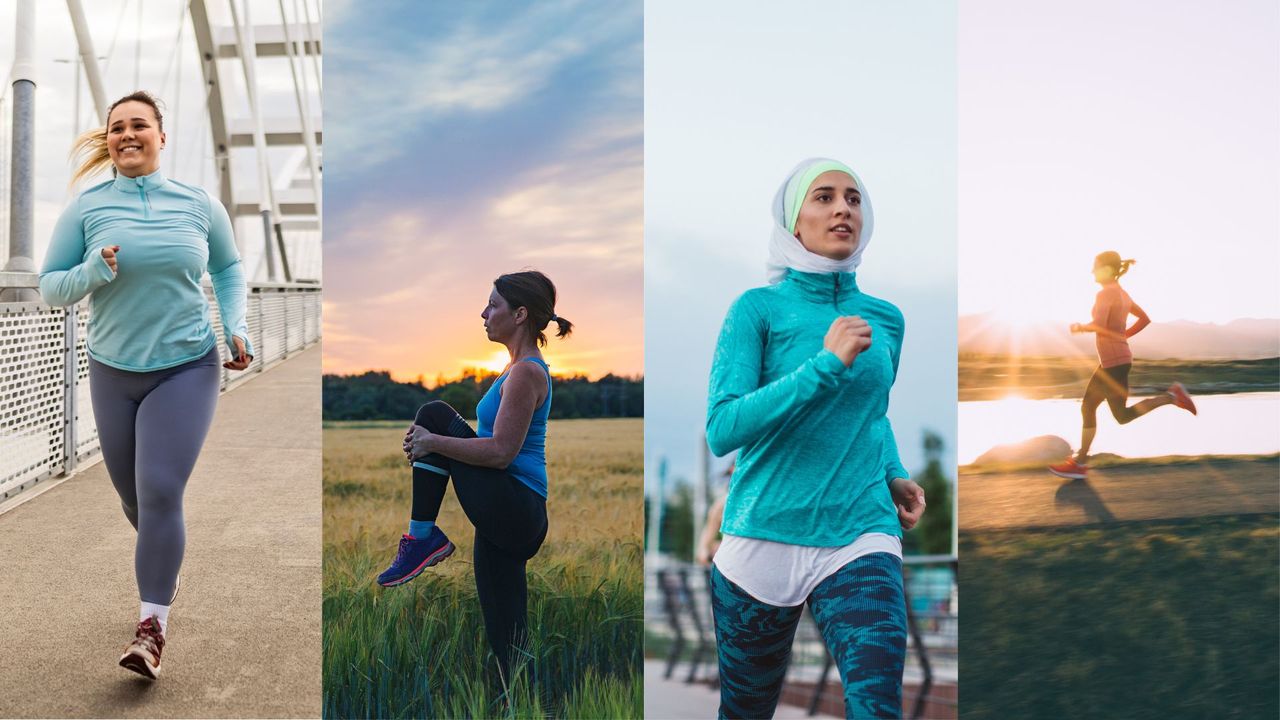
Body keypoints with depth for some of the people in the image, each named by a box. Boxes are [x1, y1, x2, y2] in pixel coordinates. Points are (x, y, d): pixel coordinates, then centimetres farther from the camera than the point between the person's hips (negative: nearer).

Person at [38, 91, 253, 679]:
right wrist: (92, 273, -19)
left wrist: (235, 327, 2)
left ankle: (151, 630, -3)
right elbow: (49, 286, 1)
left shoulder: (199, 204, -1)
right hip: (113, 372, 2)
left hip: (187, 369, -2)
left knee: (160, 493, -13)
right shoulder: (87, 208, -2)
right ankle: (166, 566, 46)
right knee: (133, 497, 14)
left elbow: (228, 267, 15)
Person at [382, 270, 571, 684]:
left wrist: (432, 441, -14)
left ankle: (423, 538, -3)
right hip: (513, 520, 10)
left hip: (512, 512, -10)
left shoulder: (526, 371, -13)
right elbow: (497, 445, 23)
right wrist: (430, 444, 12)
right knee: (506, 641, 10)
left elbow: (501, 452, -21)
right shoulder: (522, 367, 18)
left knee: (434, 416, -7)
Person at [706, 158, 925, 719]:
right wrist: (826, 364, -21)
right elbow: (721, 430, -17)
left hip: (861, 536, 2)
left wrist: (895, 475, 5)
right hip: (764, 536, -2)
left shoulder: (885, 319, 7)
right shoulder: (759, 308, -6)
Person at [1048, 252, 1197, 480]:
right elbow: (1145, 319, 22)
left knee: (1122, 416, 0)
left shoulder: (1105, 293, -15)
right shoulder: (1122, 294, 13)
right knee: (1087, 406, 10)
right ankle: (1080, 462, 11)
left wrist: (1080, 327, -7)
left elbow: (1099, 325, -27)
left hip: (1114, 362, -10)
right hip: (1112, 362, 10)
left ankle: (1172, 395, -1)